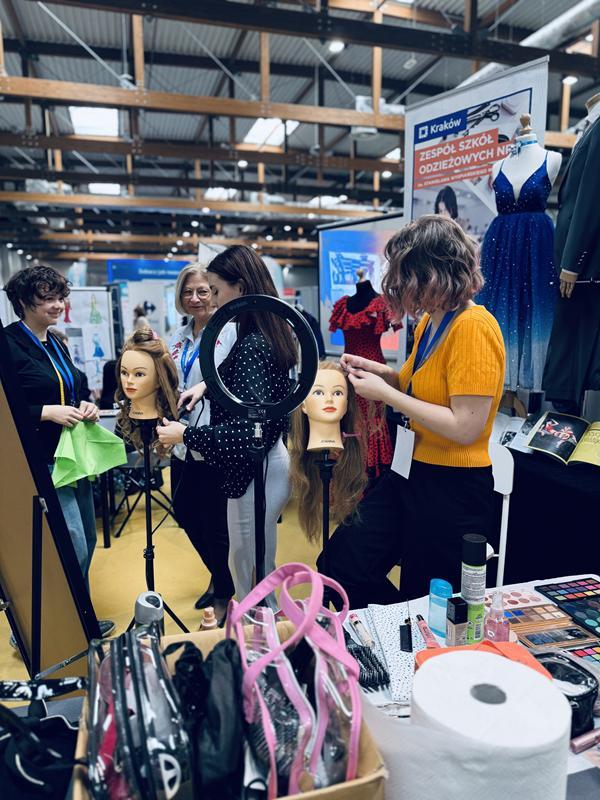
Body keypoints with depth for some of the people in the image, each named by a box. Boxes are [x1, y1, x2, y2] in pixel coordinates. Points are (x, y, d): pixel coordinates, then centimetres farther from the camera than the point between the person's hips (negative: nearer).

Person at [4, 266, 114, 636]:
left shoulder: (57, 344, 13)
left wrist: (85, 406, 1)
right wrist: (48, 412, -21)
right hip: (41, 463, -8)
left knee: (87, 540, 15)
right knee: (72, 548, -6)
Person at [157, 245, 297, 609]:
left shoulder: (251, 345, -23)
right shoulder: (268, 335, 5)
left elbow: (248, 429, -28)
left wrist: (185, 434, -19)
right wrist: (209, 384, 12)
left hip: (256, 470, -10)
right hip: (266, 460, 10)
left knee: (252, 575, 9)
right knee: (247, 565, 23)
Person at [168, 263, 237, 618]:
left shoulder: (231, 331, -10)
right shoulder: (178, 338, 13)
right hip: (182, 445, 8)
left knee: (216, 522, 6)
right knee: (186, 515, 18)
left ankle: (223, 595, 30)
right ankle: (219, 577, 43)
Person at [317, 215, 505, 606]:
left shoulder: (473, 327, -20)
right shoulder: (430, 322, 6)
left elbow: (465, 427, -24)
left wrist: (386, 394, -18)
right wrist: (376, 369, 3)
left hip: (452, 490, -8)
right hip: (411, 473, 9)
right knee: (339, 564, 9)